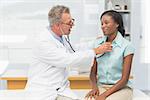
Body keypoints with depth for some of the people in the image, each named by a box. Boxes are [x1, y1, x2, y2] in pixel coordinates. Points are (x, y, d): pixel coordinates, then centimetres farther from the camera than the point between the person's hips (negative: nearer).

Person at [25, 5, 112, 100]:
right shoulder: (43, 42, -18)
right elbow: (69, 60, -21)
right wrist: (96, 51, -16)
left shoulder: (62, 37, 6)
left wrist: (95, 43, 17)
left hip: (62, 89, 6)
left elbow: (73, 50, 25)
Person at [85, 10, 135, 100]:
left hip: (120, 88, -3)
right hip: (101, 87, 3)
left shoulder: (126, 46, -7)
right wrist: (94, 87, -10)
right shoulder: (98, 43, 8)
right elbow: (93, 72, 10)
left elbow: (124, 79, -8)